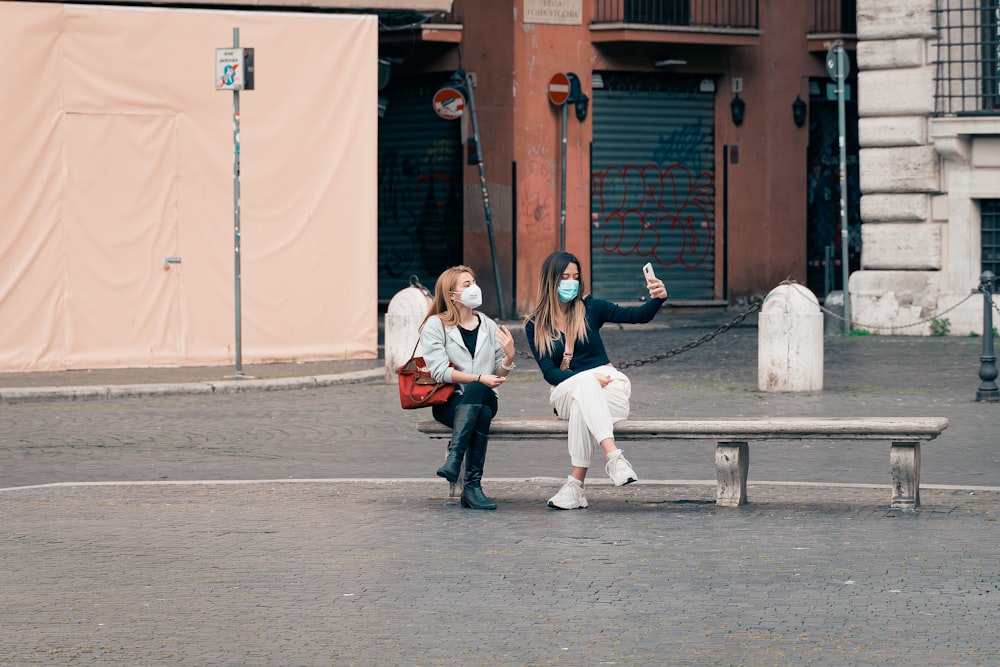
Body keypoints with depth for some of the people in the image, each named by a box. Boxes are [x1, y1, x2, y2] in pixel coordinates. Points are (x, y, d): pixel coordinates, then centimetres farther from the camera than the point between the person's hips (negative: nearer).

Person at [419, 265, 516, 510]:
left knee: (475, 391, -35)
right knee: (483, 414, -35)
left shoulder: (489, 327, 15)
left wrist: (509, 356, -10)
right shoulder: (435, 326, 3)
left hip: (484, 398, 3)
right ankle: (473, 485, -41)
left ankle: (454, 458, -43)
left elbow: (499, 375, 11)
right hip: (448, 403, -3)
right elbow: (440, 371, -11)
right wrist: (479, 378, -20)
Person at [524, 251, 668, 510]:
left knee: (582, 404, -36)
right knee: (585, 384, -37)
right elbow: (549, 372, -3)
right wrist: (588, 378, -19)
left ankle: (576, 485, -41)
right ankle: (614, 457, -52)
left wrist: (657, 299, -26)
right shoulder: (536, 326, 4)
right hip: (564, 390, 0)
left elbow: (638, 316, -4)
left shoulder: (590, 309, 4)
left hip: (609, 384, 0)